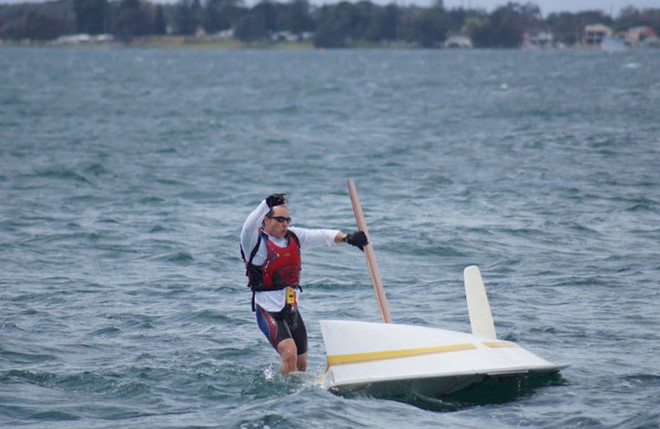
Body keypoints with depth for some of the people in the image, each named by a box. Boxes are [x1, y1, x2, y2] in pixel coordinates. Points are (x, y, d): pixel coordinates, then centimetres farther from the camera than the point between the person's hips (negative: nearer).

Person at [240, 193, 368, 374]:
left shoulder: (293, 237, 9)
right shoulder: (256, 242, -11)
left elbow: (321, 236, 7)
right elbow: (249, 226, -30)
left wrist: (346, 238, -10)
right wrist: (267, 204, -44)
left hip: (292, 310, 7)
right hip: (268, 310, -7)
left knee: (301, 365, 16)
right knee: (289, 354, -26)